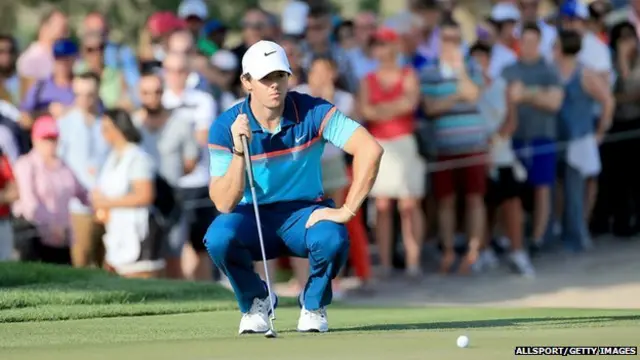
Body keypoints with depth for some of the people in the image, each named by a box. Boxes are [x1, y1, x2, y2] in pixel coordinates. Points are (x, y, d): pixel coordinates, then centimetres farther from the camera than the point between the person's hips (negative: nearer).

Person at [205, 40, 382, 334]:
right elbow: (224, 203, -18)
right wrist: (239, 152, -32)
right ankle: (255, 303, 0)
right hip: (252, 215, 0)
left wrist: (347, 210, -27)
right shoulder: (226, 127, -13)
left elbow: (370, 149, -24)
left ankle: (314, 304, 0)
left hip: (304, 213, 0)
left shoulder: (313, 113, -15)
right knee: (219, 237, -33)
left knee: (332, 238, -35)